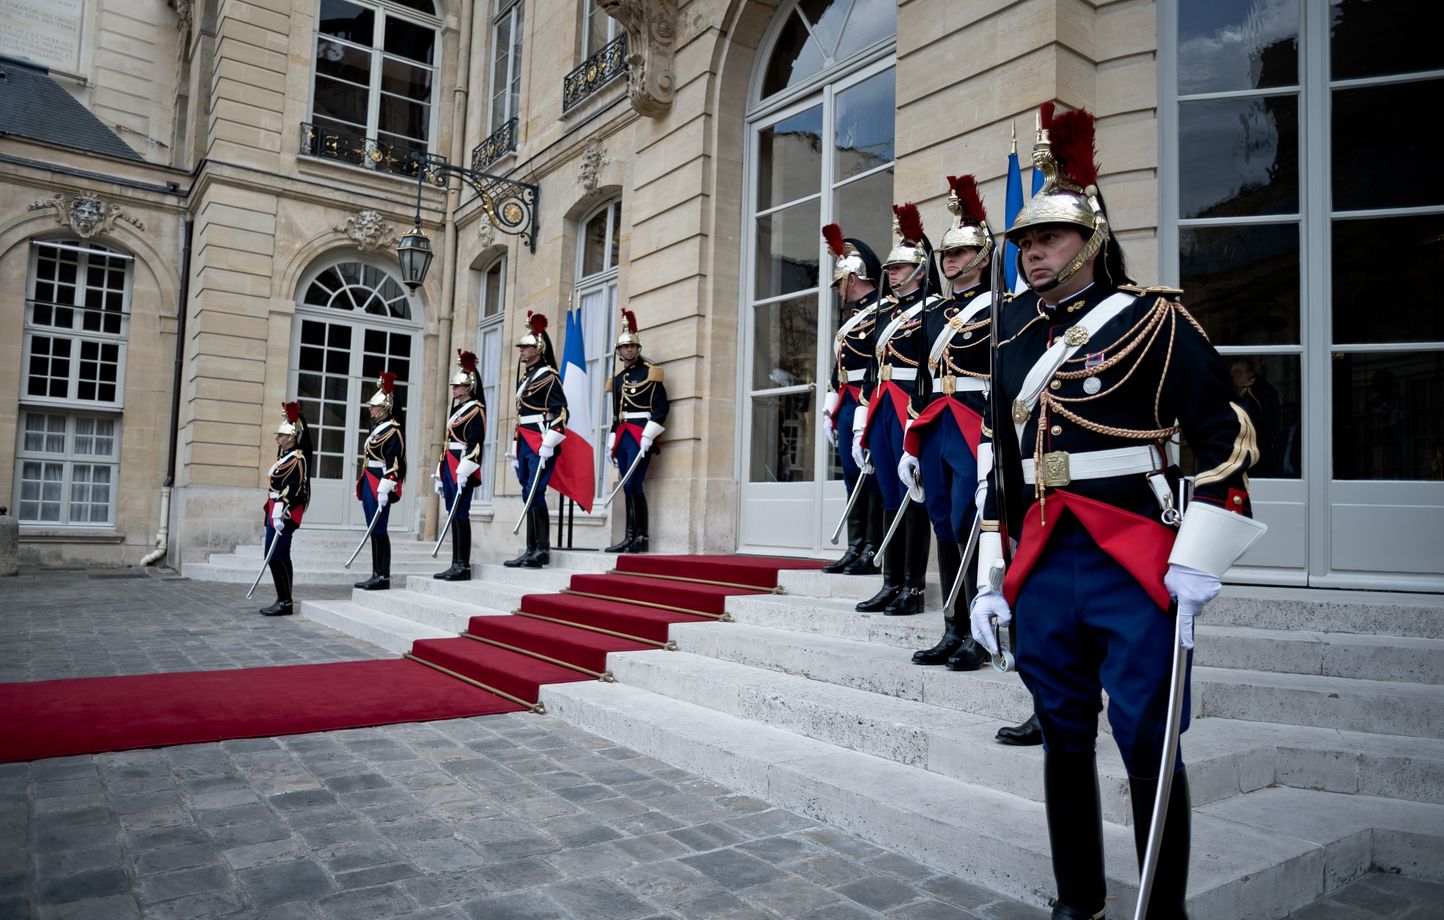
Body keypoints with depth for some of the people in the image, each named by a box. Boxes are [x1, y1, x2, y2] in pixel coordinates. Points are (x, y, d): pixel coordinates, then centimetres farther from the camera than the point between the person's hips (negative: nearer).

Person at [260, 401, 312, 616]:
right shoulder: (285, 456, 14)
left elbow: (291, 490, -20)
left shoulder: (296, 459, -15)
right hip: (276, 512, 10)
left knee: (274, 556, -10)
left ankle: (285, 602, -6)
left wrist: (280, 516, -23)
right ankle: (284, 602, 16)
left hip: (284, 514, -10)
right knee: (281, 556, 11)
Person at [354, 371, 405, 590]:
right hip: (370, 485, 9)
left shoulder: (392, 431, -11)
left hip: (380, 486, -9)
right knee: (374, 531, 10)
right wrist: (361, 486, 21)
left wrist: (384, 490, -23)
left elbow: (394, 463, -18)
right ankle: (376, 575, 14)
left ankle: (384, 577, -3)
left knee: (379, 530, -7)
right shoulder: (376, 429, 18)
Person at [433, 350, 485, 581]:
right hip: (449, 467, 9)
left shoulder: (475, 410, -6)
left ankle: (463, 566, -9)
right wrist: (440, 474, 20)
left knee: (460, 514, -10)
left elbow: (474, 443, -16)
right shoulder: (456, 409, 21)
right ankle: (456, 565, 10)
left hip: (462, 469, -9)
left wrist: (463, 472, -23)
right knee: (454, 515, 8)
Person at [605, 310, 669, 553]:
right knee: (629, 487, 6)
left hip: (641, 435, -7)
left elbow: (660, 407, -10)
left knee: (633, 485, -12)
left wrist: (647, 436, -18)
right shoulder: (617, 377, 18)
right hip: (623, 436, 7)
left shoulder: (650, 373, -3)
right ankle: (637, 537, 9)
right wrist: (611, 442, 17)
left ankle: (633, 537, -8)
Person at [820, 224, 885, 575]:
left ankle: (874, 553, 0)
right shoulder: (852, 317, 22)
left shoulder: (881, 312, -7)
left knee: (872, 479, -5)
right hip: (847, 408, 9)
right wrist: (830, 411, 20)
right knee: (853, 480, 10)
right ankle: (856, 550, 16)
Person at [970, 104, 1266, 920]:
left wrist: (1197, 561, -13)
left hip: (1135, 565, -5)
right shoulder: (1015, 341, 13)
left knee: (1148, 745, 1)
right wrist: (991, 580, 14)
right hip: (1044, 569, 5)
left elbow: (1228, 439, -5)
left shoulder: (1152, 319, -2)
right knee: (1065, 738, 14)